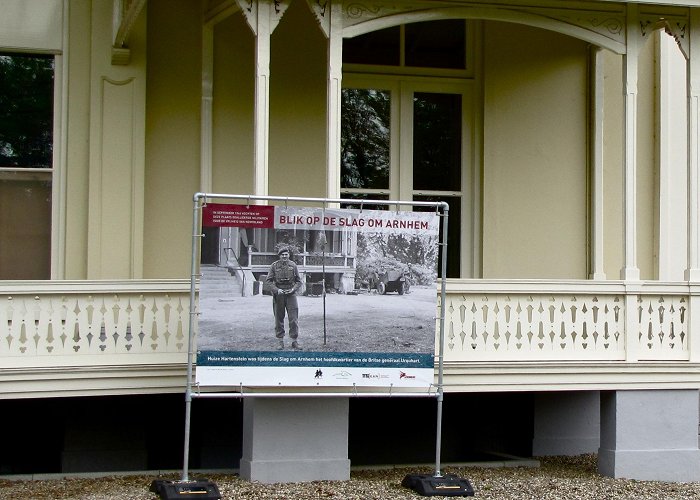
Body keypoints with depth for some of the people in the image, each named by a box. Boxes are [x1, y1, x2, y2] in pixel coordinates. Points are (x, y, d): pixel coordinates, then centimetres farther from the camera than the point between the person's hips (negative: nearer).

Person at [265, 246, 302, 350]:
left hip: (291, 294, 0)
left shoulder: (293, 265, 4)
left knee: (293, 319, -5)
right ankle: (281, 342, 13)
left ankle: (294, 341, 2)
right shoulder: (274, 266, 0)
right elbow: (268, 280, 0)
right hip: (278, 295, 0)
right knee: (279, 319, 5)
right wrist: (277, 290, -13)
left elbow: (298, 281, 9)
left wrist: (293, 289, -8)